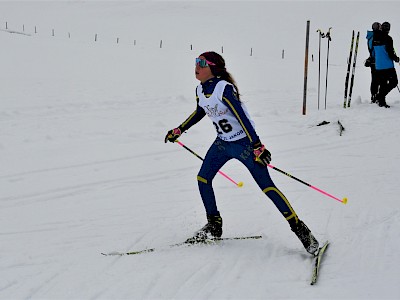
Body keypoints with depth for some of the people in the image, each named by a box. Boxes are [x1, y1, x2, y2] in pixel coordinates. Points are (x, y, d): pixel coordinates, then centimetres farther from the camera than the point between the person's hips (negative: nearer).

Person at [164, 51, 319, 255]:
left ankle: (299, 228, -5)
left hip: (243, 143, -8)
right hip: (222, 143, 8)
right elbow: (199, 113, 21)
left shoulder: (224, 89, -24)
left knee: (266, 186, -10)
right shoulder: (200, 90, 1)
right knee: (203, 179, 3)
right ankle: (214, 226, 17)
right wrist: (179, 130, 26)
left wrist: (257, 146, -31)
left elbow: (242, 116, -27)